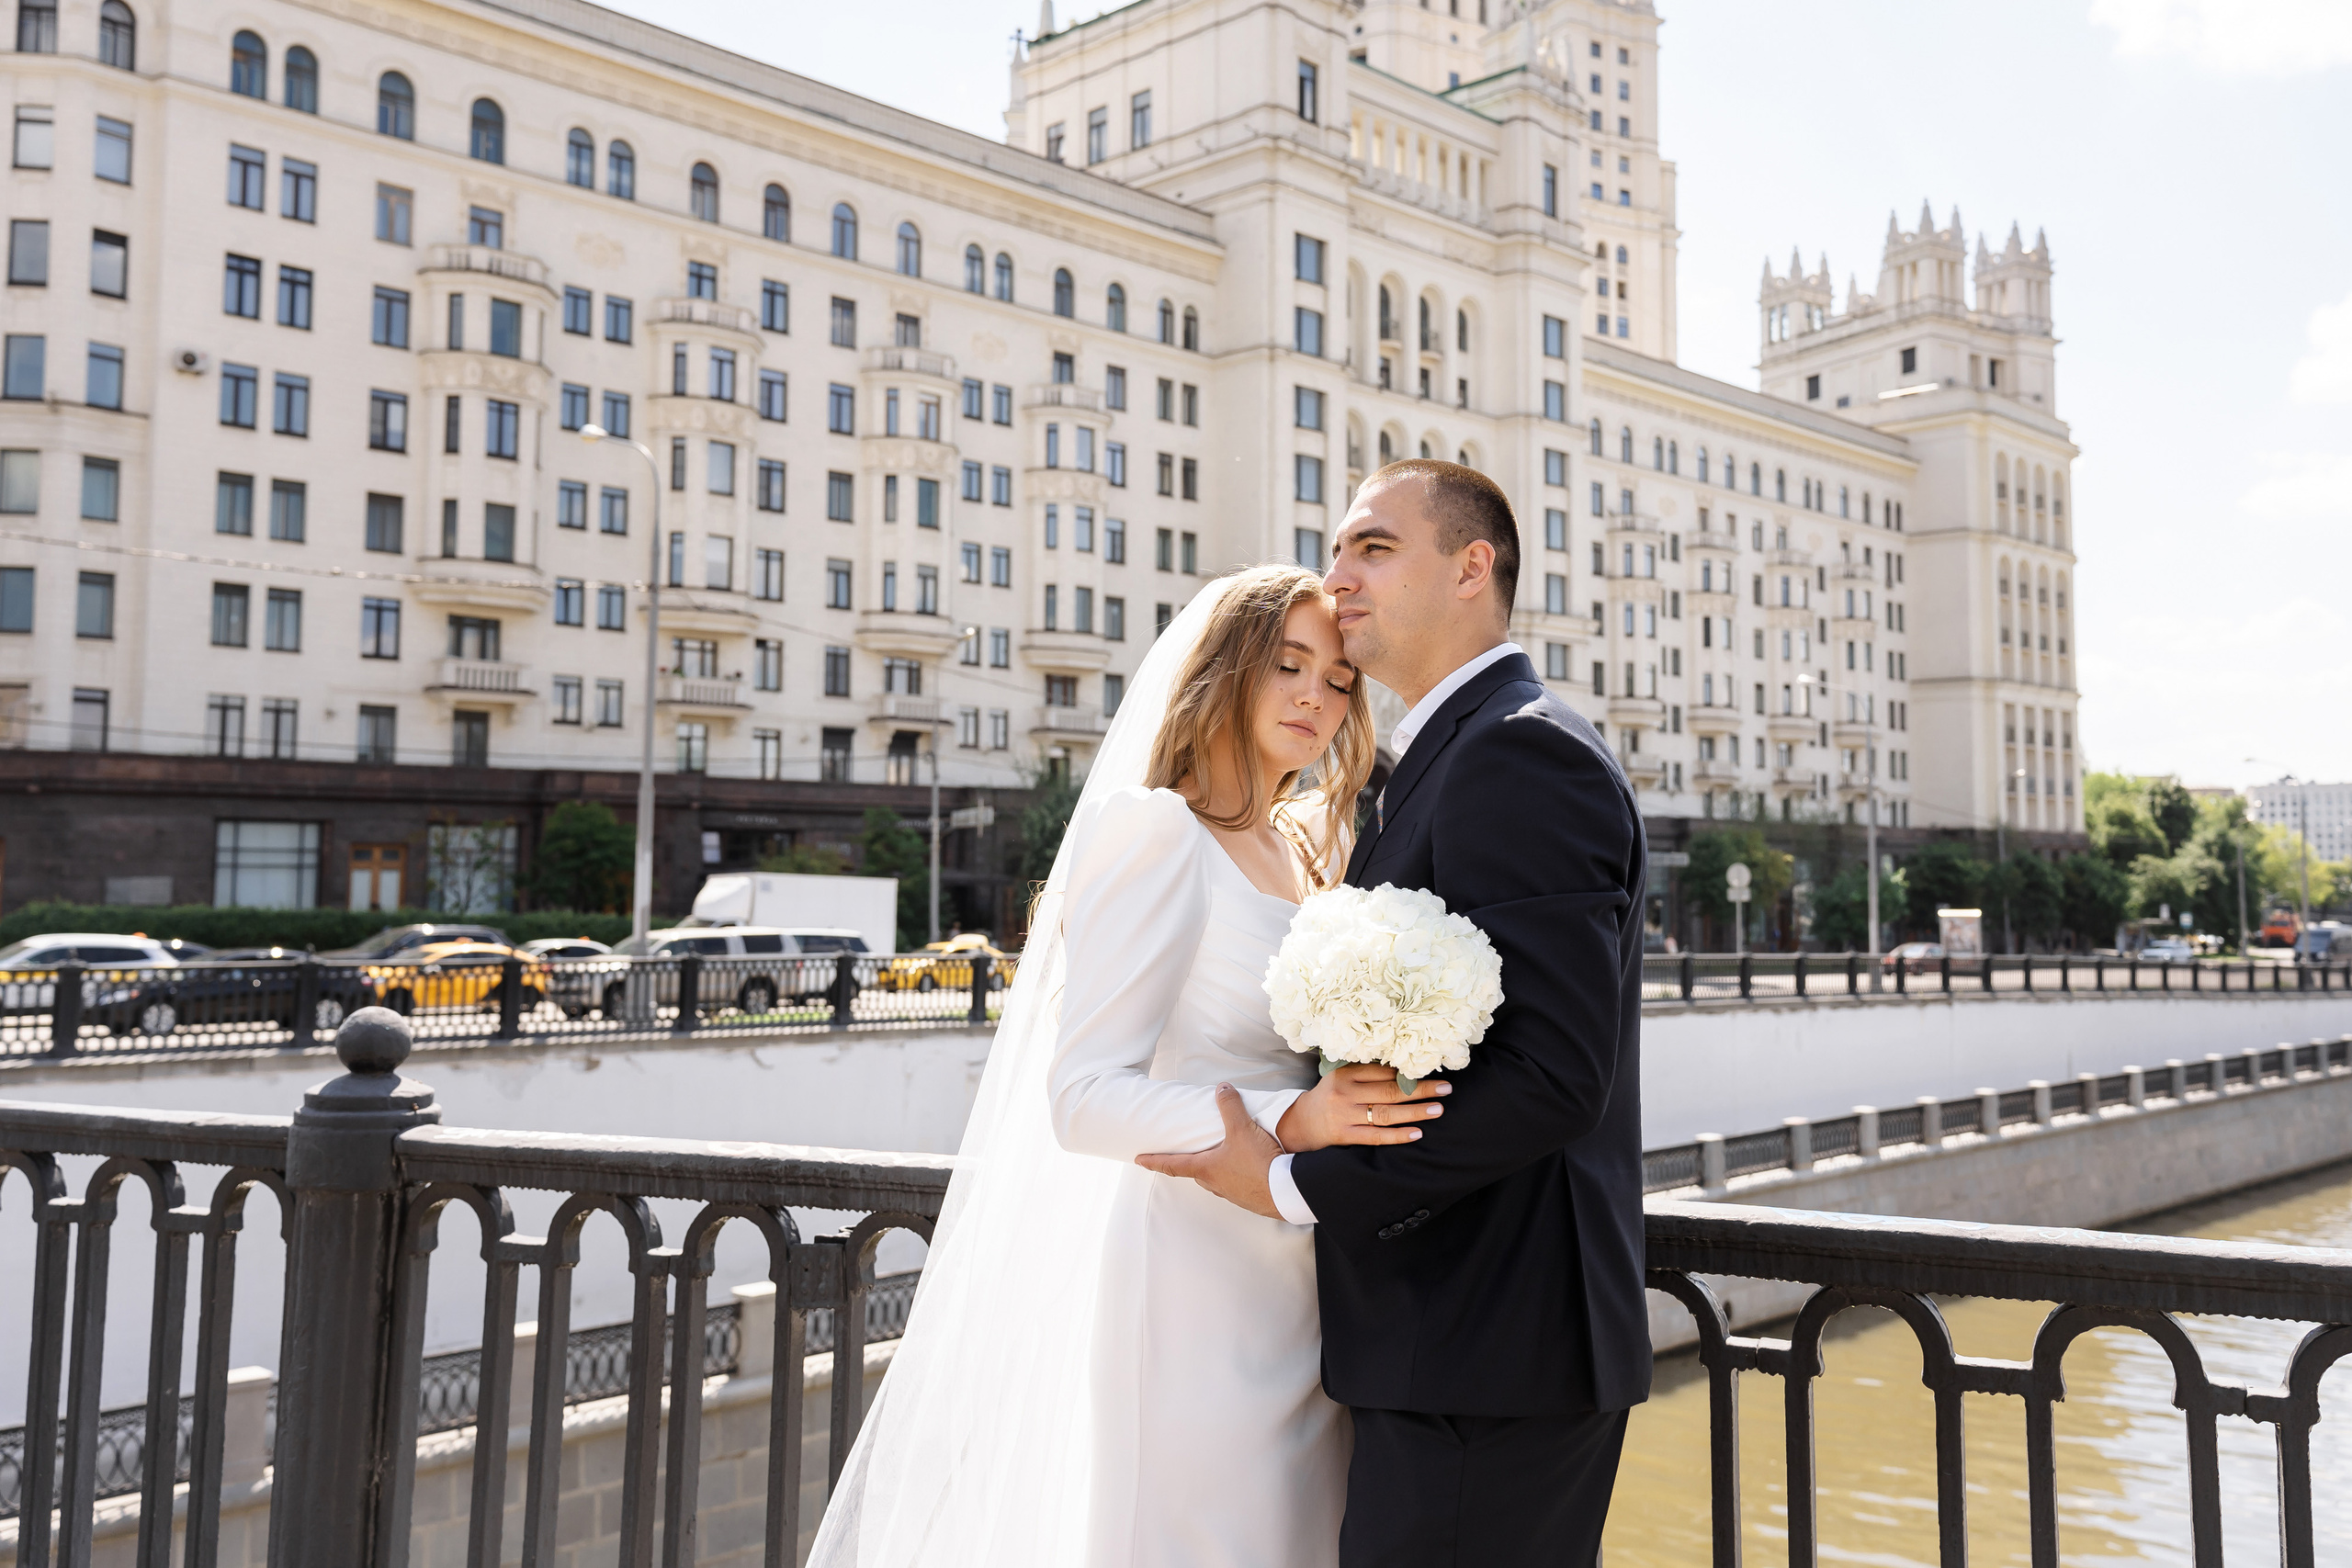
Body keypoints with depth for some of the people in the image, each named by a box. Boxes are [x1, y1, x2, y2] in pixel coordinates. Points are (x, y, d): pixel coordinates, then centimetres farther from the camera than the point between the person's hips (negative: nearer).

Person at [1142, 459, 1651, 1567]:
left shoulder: (1522, 751, -15)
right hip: (1465, 1347, 10)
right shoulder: (1443, 762, 17)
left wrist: (1297, 1184, -18)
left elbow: (1549, 1075, -23)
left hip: (1483, 1355, -10)